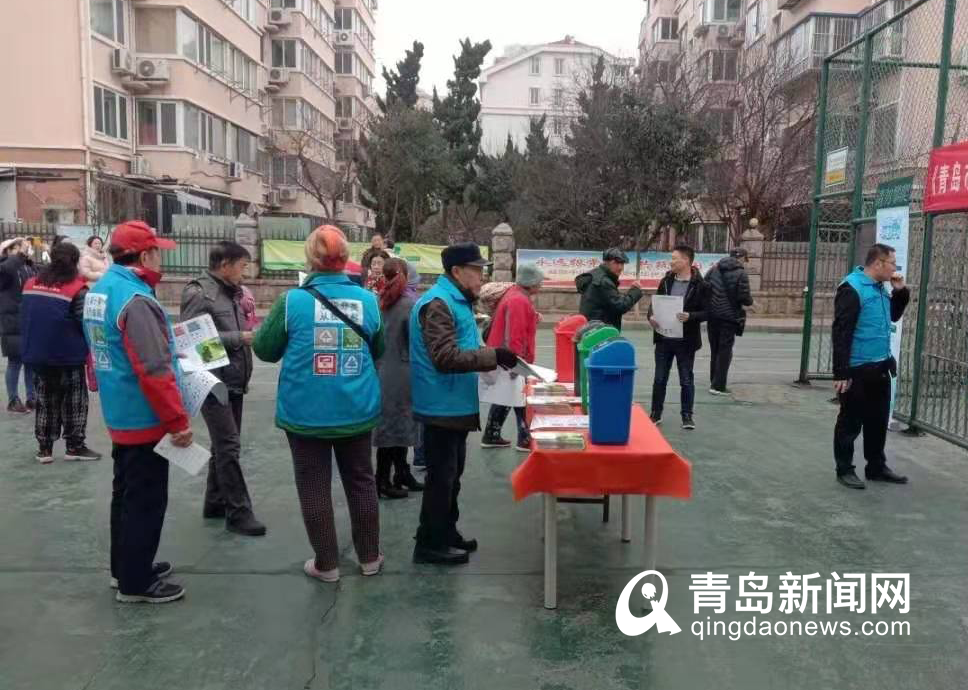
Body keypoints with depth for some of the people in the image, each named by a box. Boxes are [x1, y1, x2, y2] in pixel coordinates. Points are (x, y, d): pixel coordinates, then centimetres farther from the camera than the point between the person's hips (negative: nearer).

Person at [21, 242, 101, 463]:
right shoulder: (77, 288, -14)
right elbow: (87, 323, -15)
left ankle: (44, 449, 17)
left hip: (37, 354, 6)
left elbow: (24, 318, 13)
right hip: (69, 356, -5)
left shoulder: (31, 284, 6)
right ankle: (75, 447, 11)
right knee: (73, 402, 7)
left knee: (45, 401, 14)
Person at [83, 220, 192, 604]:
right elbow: (154, 371, -27)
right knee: (146, 500, 2)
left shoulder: (99, 291, 8)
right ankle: (136, 583, 14)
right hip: (145, 419, -10)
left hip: (119, 415, 10)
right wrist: (179, 420, -21)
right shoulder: (136, 299, -24)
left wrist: (167, 347, 19)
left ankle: (124, 567, 34)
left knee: (126, 493, 20)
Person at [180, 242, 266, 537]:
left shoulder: (230, 292, 14)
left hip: (234, 380, 9)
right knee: (228, 447, -7)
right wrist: (240, 337, -19)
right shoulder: (199, 293, -12)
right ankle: (238, 513, -1)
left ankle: (215, 504, 26)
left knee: (224, 446, 15)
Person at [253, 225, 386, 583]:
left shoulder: (293, 301, -12)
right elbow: (378, 351, 9)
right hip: (356, 410, 3)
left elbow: (264, 349, 0)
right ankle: (369, 557, 28)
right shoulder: (368, 300, -4)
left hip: (307, 412, -2)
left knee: (314, 487, 10)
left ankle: (326, 564, 20)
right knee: (361, 481, 17)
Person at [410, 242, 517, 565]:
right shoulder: (438, 303, -19)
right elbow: (446, 358, -28)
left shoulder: (456, 301, 13)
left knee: (451, 473, 19)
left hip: (456, 405, 10)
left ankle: (446, 533, 32)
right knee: (441, 476, 0)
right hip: (443, 406, -10)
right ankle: (429, 544, 13)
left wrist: (494, 356, 9)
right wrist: (493, 356, -26)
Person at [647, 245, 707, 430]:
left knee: (686, 380, 7)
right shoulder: (666, 281, 5)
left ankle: (687, 415, 19)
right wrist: (651, 316, -9)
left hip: (686, 341, -4)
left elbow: (706, 312, -8)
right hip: (663, 339, 4)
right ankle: (656, 414, 23)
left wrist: (690, 316, -26)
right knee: (660, 379, 11)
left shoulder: (699, 285, -8)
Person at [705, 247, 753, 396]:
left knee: (714, 350, 16)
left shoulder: (714, 269, 6)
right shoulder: (741, 273, -10)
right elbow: (745, 298, -13)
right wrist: (750, 301, 8)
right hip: (729, 317, -5)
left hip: (712, 315, 5)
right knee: (725, 351, 2)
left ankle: (714, 382, 23)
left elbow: (704, 290, 5)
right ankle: (718, 386, 0)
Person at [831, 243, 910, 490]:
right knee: (851, 422, 3)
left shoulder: (880, 288, 11)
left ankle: (876, 467, 30)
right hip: (858, 370, -9)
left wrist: (900, 291, 8)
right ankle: (845, 470, 14)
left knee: (878, 420, 17)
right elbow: (840, 333, -20)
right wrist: (841, 372, -23)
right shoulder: (852, 288, -16)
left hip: (881, 367, 9)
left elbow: (894, 316, 26)